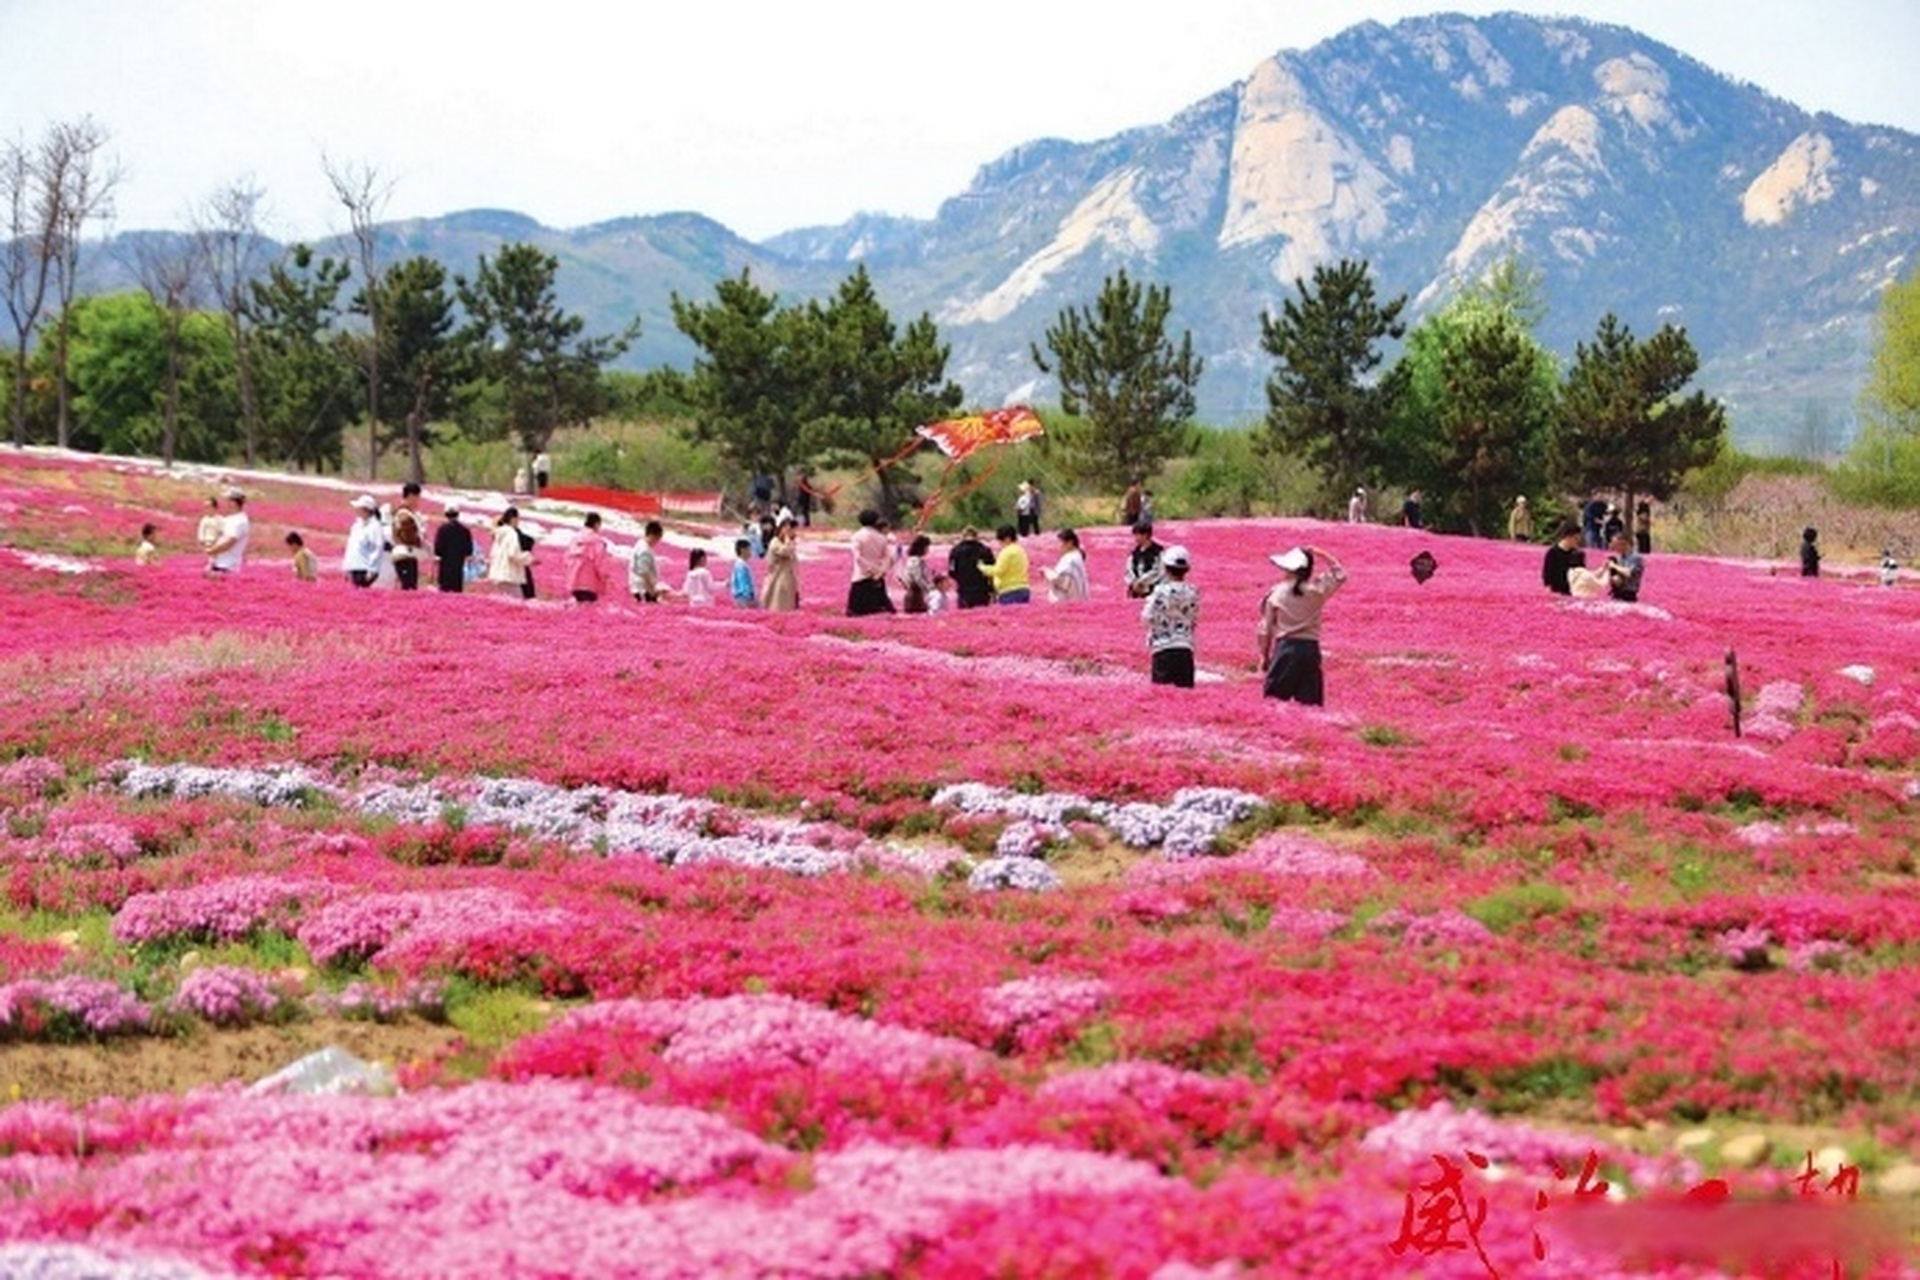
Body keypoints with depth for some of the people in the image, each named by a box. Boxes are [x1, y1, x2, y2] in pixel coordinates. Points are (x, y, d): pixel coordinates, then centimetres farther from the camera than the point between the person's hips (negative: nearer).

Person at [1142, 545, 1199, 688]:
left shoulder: (1162, 590, -10)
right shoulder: (1193, 593, 5)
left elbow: (1148, 617, -5)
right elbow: (1194, 621, 10)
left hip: (1163, 649, -4)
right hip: (1186, 648, 4)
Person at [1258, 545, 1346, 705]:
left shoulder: (1276, 594, -3)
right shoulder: (1317, 590, -3)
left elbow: (1266, 629, 1)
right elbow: (1339, 576, 13)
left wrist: (1264, 655, 12)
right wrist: (1322, 556, 10)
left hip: (1285, 648, -2)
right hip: (1310, 648, 2)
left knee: (1275, 699, 2)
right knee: (1310, 702, 4)